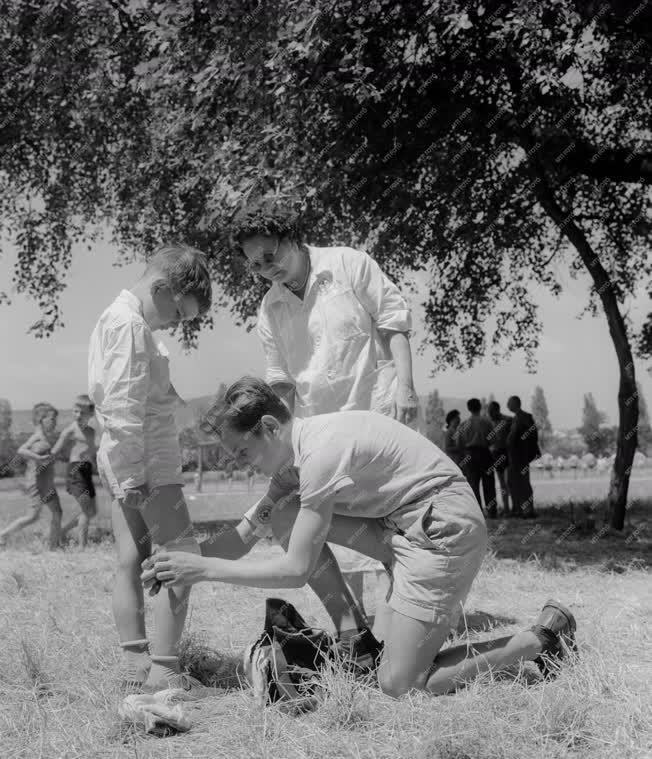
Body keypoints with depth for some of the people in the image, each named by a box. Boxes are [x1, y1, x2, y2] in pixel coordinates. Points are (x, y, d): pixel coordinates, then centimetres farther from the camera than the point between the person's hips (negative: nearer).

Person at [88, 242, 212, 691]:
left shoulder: (114, 318, 18)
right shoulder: (131, 324, -13)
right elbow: (124, 408, -20)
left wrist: (129, 475, 15)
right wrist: (136, 475, -21)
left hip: (127, 467, 10)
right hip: (147, 465, -10)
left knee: (132, 561, 9)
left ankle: (136, 666, 14)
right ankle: (164, 670, -8)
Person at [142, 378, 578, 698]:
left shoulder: (321, 452, -23)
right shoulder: (305, 435, 5)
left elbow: (295, 571, -21)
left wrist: (203, 568, -18)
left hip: (444, 527, -9)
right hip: (409, 522, 9)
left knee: (399, 685, -7)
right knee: (286, 518, 1)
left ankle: (539, 641, 4)